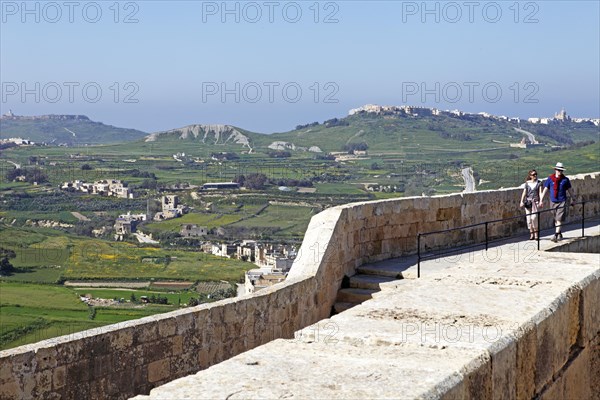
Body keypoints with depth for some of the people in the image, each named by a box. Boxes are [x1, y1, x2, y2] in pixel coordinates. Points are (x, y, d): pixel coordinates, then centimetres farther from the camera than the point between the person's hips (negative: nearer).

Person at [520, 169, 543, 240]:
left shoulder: (539, 183, 3)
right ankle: (531, 234, 10)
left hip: (535, 201, -3)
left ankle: (536, 233, 0)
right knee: (529, 218, 1)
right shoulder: (527, 183, 9)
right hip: (528, 201, 3)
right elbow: (524, 193, 6)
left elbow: (540, 192, -5)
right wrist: (522, 202, -4)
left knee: (534, 217, -15)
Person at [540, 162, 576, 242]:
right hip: (553, 202, 2)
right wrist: (541, 200, 1)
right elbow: (545, 189, 4)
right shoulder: (550, 179, 2)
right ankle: (559, 234, 26)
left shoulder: (565, 180, 1)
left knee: (559, 219, -12)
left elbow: (570, 190, 11)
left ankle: (556, 235, -15)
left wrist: (573, 199, 15)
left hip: (562, 202, -2)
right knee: (556, 219, 12)